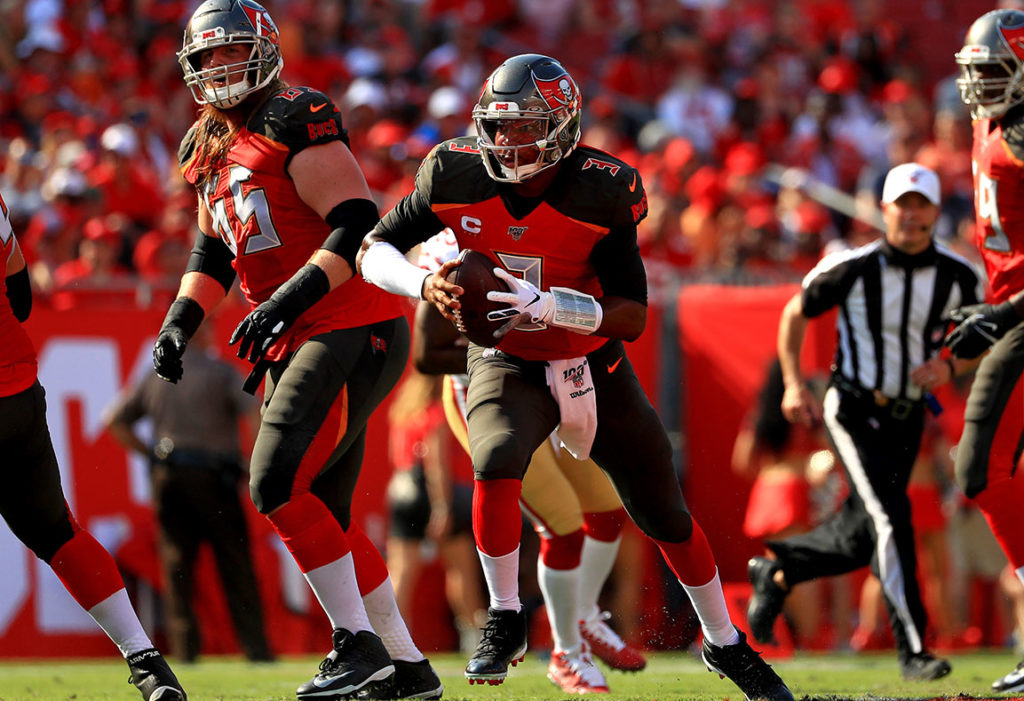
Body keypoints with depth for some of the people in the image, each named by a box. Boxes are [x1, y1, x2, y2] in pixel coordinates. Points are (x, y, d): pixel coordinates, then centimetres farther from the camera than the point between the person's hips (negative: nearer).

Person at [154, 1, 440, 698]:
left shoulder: (296, 120, -12)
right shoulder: (209, 149, 16)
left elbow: (358, 225, -19)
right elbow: (215, 251, 26)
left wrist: (287, 300, -26)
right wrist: (179, 324, 11)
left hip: (354, 332, -9)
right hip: (295, 346, 9)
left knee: (278, 484, -18)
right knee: (321, 514, 8)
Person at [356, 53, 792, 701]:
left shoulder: (602, 193, -22)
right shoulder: (459, 177, -17)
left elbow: (633, 317, -22)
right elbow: (373, 251, -11)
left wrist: (548, 307, -38)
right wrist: (425, 283, -32)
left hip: (594, 367, 1)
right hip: (507, 364, 0)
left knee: (666, 513, 8)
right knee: (495, 466, -32)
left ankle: (726, 644, 30)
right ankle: (505, 622, -11)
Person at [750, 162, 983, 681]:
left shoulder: (957, 278, -4)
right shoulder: (853, 269, -13)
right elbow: (796, 313, 3)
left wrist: (948, 367, -11)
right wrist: (794, 384, -5)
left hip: (907, 418, 5)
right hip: (854, 410, -5)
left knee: (859, 541, 10)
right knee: (890, 516, -20)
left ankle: (776, 570, 39)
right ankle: (912, 649, -20)